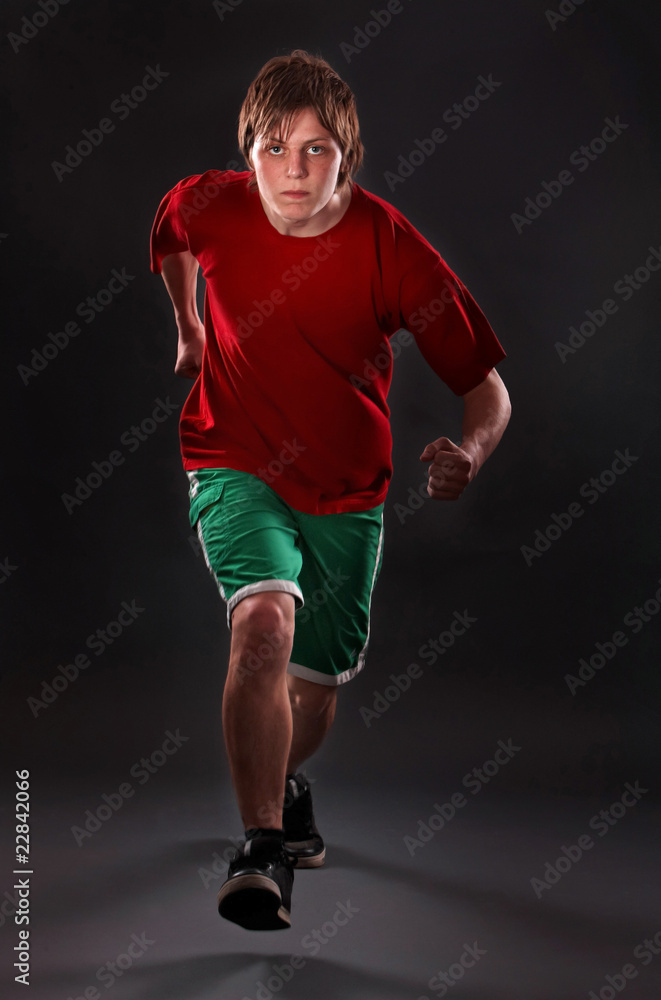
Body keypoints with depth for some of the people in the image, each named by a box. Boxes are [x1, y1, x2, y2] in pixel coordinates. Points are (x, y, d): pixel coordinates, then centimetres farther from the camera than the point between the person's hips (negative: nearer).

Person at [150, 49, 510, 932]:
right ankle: (264, 848, -24)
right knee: (265, 619, -29)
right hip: (235, 464, -1)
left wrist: (469, 454, -36)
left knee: (316, 682, 12)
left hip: (346, 491, 1)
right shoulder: (210, 206, -14)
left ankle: (285, 781, 47)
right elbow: (173, 233, 14)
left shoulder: (392, 247, -19)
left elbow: (487, 387, -16)